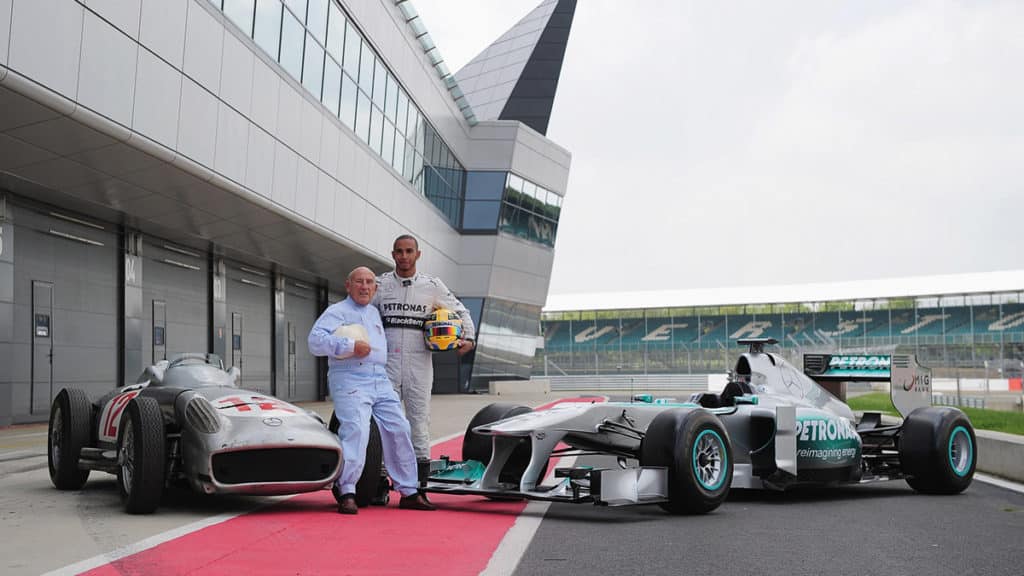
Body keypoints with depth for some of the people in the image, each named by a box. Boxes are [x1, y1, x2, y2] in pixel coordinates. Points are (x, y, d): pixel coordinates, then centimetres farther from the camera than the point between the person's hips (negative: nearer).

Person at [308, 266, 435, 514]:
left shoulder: (375, 313, 26)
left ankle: (408, 492, 6)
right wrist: (350, 346, -18)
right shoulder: (336, 312, 4)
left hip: (381, 381, 7)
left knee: (399, 429, -2)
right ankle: (347, 493, -21)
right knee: (355, 430, -24)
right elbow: (315, 340, -11)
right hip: (349, 380, -7)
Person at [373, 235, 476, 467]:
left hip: (419, 362, 0)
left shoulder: (432, 286, 6)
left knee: (419, 414, 1)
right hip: (387, 361, 0)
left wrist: (469, 338, 0)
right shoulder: (380, 284, 7)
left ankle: (422, 461, 9)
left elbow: (461, 312, 15)